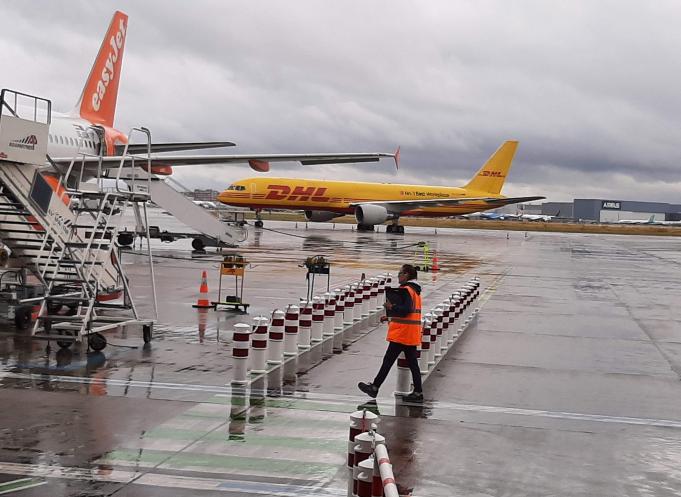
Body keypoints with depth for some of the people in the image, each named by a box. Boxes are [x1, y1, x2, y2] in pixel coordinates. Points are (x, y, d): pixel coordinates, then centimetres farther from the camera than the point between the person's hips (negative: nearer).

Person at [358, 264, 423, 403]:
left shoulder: (406, 290, -14)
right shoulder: (415, 290, 16)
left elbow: (407, 310, -26)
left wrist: (391, 307, -19)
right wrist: (390, 318, 21)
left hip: (401, 334, -9)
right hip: (412, 335, 9)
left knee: (388, 360, -1)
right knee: (412, 363, 9)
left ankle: (374, 387, 7)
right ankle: (418, 392, 8)